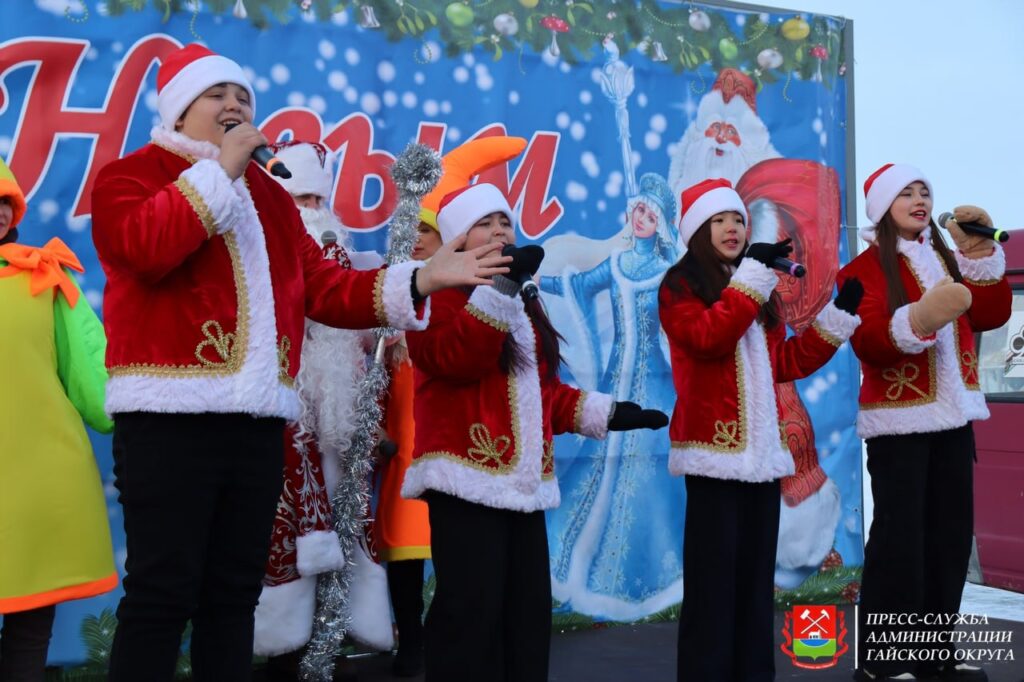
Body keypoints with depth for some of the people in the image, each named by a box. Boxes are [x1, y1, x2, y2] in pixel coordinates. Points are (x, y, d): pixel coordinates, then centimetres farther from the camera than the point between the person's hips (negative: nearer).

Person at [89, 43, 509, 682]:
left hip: (258, 418, 6)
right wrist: (221, 169, -10)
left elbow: (323, 288, 15)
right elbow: (142, 250, -19)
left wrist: (421, 279, 4)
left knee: (235, 589, 11)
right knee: (163, 590, -5)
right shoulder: (134, 175, 4)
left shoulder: (270, 195, 22)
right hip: (171, 413, -6)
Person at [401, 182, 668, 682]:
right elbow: (456, 360, -22)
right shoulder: (439, 295, -2)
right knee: (470, 611, -11)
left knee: (528, 611, 8)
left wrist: (605, 413, 16)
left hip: (524, 482, 8)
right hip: (468, 478, -8)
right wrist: (499, 286, -28)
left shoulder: (523, 304, 25)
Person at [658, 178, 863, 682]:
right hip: (715, 450, -7)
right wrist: (752, 275, -20)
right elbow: (707, 337, -21)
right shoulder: (680, 285, -2)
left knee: (757, 572, 9)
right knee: (714, 574, -6)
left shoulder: (760, 292, 19)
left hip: (763, 450, 7)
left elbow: (784, 364, 18)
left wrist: (839, 313, 15)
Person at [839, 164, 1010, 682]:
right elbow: (868, 342, -16)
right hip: (899, 418, -6)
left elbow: (991, 314, 4)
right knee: (900, 535, -11)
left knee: (950, 533, 5)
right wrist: (920, 319, -32)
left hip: (953, 415, 6)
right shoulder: (866, 268, -2)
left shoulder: (946, 258, 17)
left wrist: (980, 251, -5)